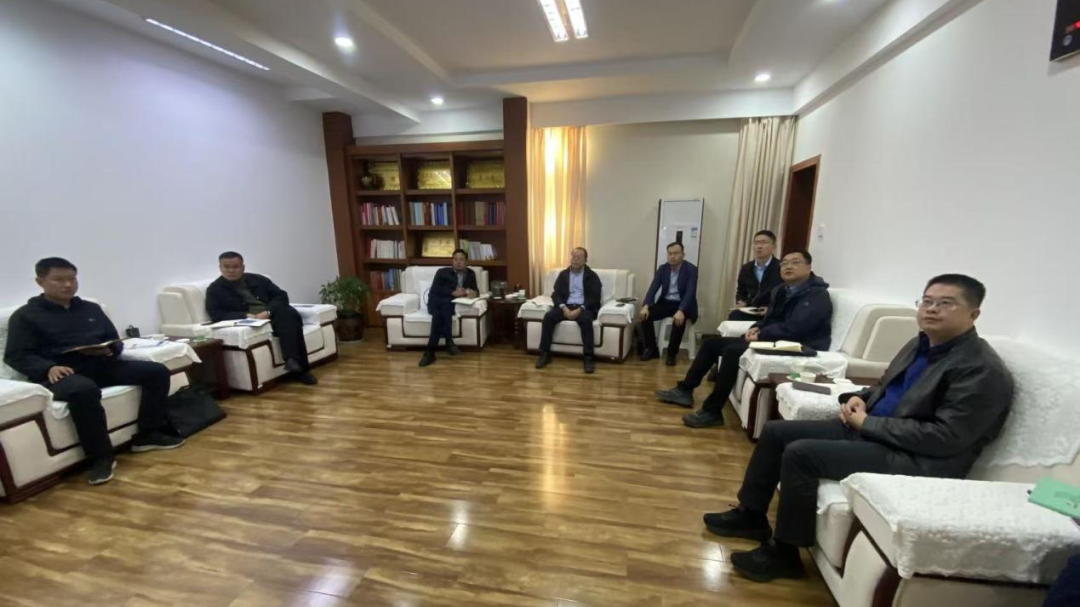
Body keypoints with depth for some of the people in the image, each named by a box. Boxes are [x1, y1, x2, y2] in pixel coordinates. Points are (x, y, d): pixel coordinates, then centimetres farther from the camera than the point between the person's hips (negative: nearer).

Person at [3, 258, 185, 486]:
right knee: (83, 390, -40)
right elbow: (15, 355, -2)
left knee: (157, 371, -15)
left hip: (101, 366, 5)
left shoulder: (91, 308, 20)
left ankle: (147, 434, -9)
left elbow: (115, 340, 20)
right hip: (62, 373, -5)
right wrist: (48, 368, -22)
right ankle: (100, 456, -28)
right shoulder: (25, 315, 6)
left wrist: (109, 351, -6)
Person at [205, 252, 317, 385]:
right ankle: (299, 368, -41)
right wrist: (246, 316, -16)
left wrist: (268, 311, -13)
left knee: (289, 314, -34)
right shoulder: (214, 289, 14)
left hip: (273, 315, 4)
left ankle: (293, 359, -43)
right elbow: (216, 315, -1)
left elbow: (281, 296, 8)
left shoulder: (258, 279, 20)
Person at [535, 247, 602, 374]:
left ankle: (588, 357, -30)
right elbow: (556, 294, 5)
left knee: (586, 320, -36)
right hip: (566, 306, 3)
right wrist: (563, 307, -16)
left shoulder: (592, 276, 4)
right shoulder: (563, 274, 13)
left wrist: (580, 309, -21)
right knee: (548, 316, -25)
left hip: (584, 307, -3)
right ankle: (545, 354, -18)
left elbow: (595, 298, -5)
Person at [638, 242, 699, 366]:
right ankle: (651, 349, -4)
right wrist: (646, 305, -25)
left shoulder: (691, 269, -10)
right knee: (645, 315, -21)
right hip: (665, 303, 4)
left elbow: (690, 292, -22)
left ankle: (672, 353, -14)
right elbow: (653, 288, -6)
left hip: (682, 305, -4)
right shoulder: (662, 268, 2)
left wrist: (681, 311, -39)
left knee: (679, 320, -36)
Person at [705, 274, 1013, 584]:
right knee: (775, 432, 2)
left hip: (917, 459, -9)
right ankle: (751, 514, 15)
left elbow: (946, 438, -22)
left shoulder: (983, 370, -16)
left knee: (800, 453, -25)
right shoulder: (922, 343, 11)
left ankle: (784, 552, -6)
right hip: (867, 427, 9)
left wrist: (867, 422, -18)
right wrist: (859, 397, 1)